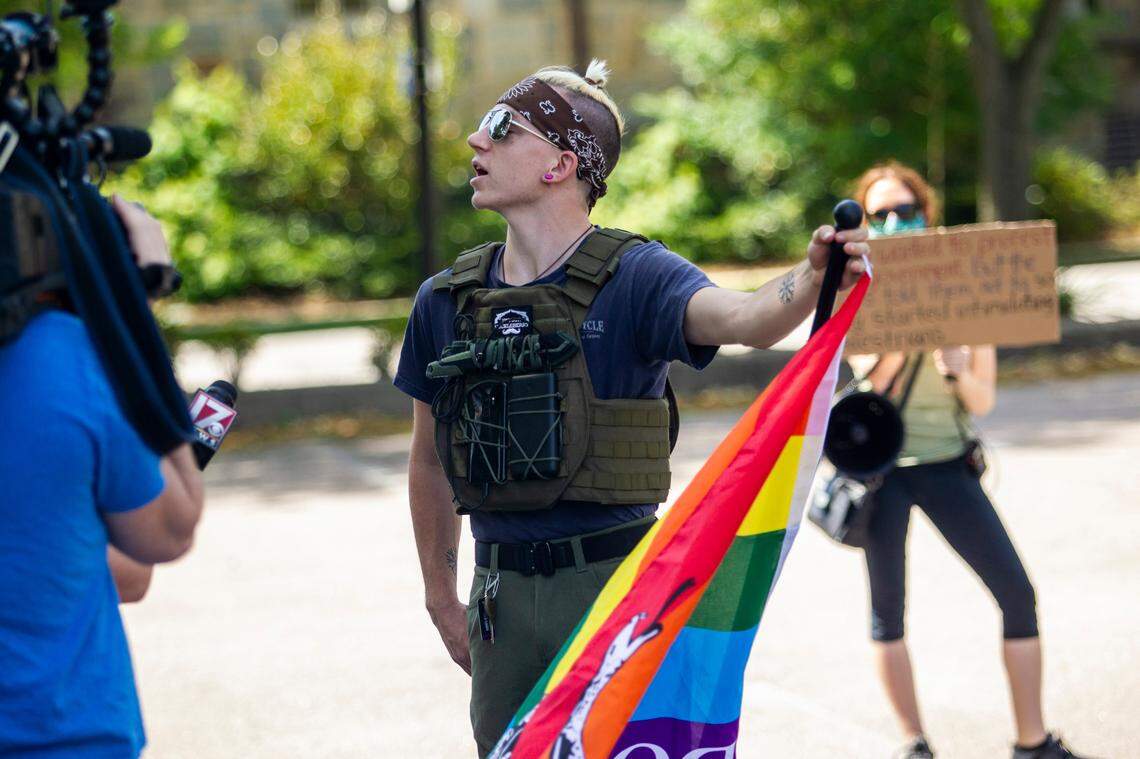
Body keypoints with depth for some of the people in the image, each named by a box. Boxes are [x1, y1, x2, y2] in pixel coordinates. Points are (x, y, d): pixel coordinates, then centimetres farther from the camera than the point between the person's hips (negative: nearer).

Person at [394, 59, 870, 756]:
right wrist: (442, 600, 15)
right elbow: (431, 461, 15)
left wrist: (813, 277, -49)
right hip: (503, 592, 4)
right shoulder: (446, 301, 6)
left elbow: (744, 318, -28)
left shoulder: (634, 278, -8)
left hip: (615, 579, -4)